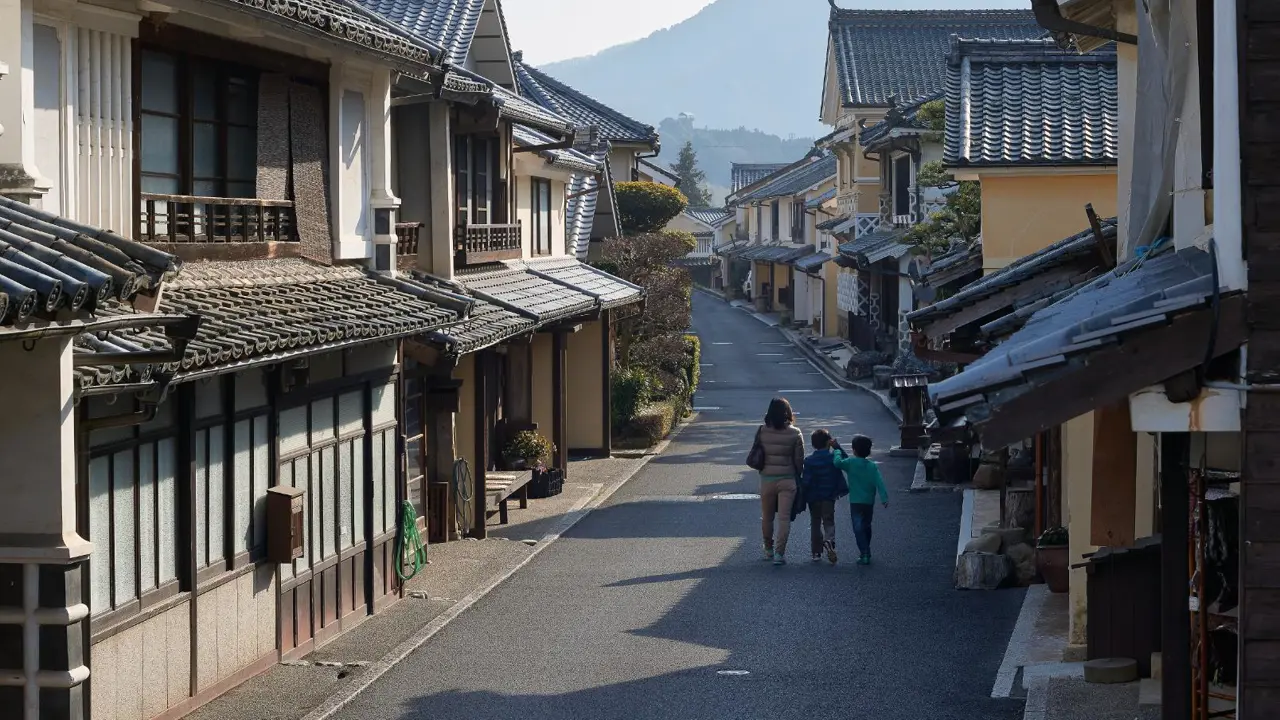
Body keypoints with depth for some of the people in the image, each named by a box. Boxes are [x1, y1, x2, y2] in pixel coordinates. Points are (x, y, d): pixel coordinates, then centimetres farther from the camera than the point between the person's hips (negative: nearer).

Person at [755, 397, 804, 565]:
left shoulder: (762, 432, -5)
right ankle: (779, 553, -6)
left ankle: (769, 550, 29)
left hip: (767, 479, 2)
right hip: (787, 480, -2)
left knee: (767, 517, 16)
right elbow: (799, 460, -4)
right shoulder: (795, 433, -8)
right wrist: (797, 475, 13)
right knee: (784, 518, 0)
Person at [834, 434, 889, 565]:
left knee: (858, 528, -5)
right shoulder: (872, 466, -1)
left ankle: (865, 554, -16)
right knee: (866, 527, 21)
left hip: (856, 502, -4)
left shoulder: (851, 462, -9)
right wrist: (884, 498, -15)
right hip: (869, 502, 4)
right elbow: (879, 482, -10)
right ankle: (866, 551, 33)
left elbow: (837, 463, -19)